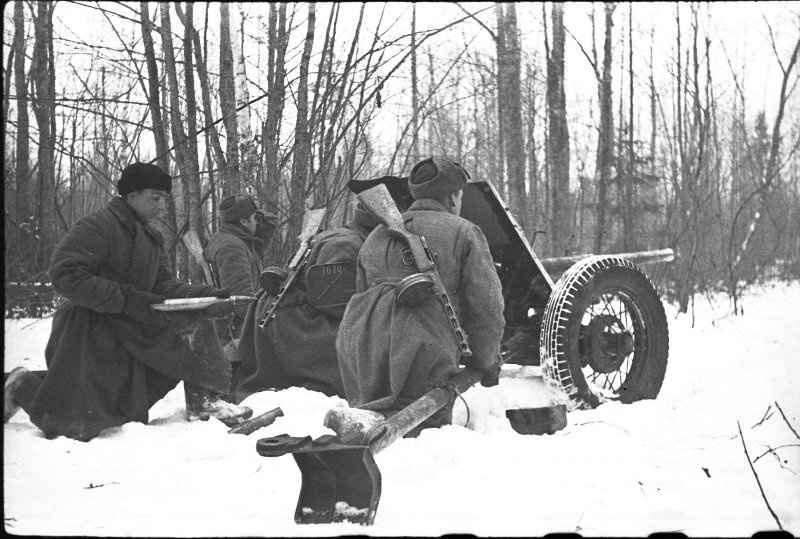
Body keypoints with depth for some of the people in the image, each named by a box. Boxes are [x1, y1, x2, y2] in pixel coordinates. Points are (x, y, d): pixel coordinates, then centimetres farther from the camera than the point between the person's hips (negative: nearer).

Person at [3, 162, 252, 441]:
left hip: (130, 330, 8)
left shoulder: (152, 239, 12)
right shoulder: (97, 225, -16)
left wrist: (208, 295, -10)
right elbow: (65, 275, -24)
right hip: (89, 332, -8)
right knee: (76, 426, -9)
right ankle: (23, 387, 16)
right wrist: (127, 299, -27)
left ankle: (202, 401, -2)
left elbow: (164, 285, 8)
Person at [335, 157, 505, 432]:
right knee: (429, 427, -5)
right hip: (424, 345, -5)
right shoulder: (463, 233, 9)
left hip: (360, 340, 5)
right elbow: (486, 305, 5)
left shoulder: (376, 236, 27)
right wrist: (486, 362, 19)